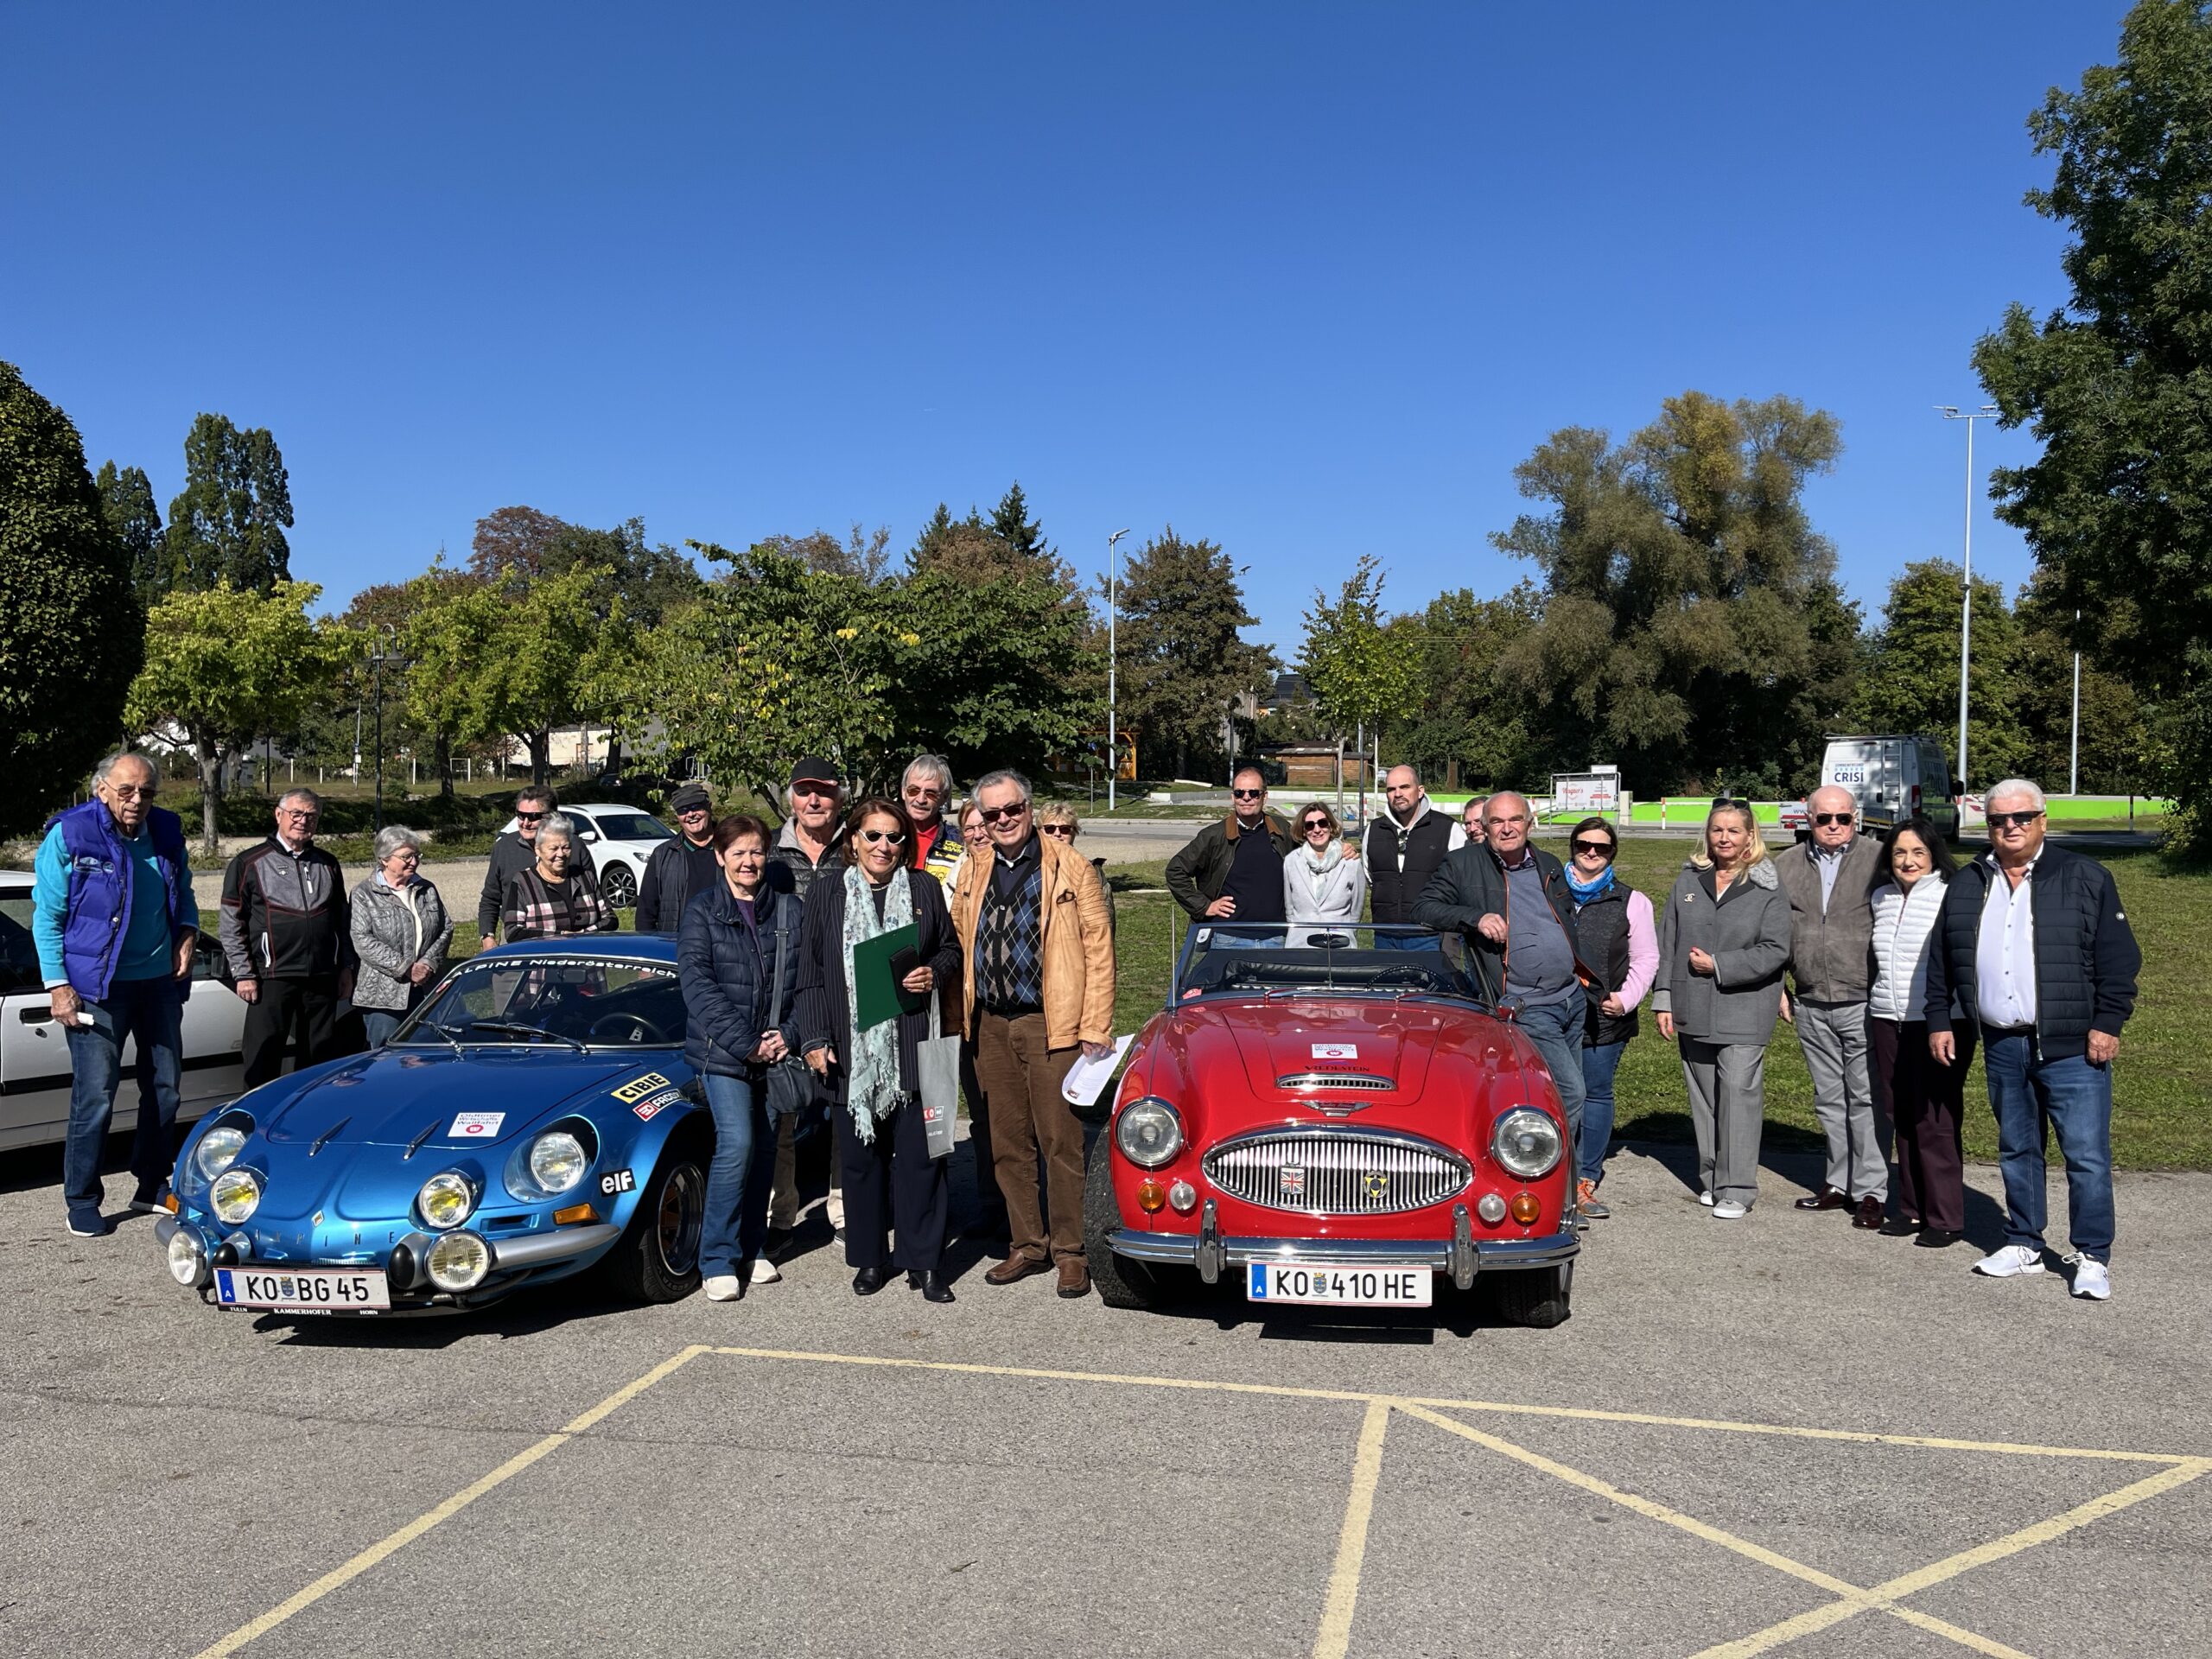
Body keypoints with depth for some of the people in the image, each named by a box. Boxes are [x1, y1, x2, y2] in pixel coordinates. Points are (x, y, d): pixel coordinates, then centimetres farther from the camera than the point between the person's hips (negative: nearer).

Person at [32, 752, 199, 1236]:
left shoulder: (167, 832, 4)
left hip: (160, 980, 5)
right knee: (95, 1095, -6)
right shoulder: (69, 835, -10)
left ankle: (153, 1186, 26)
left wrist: (187, 934, 0)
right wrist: (57, 984, -12)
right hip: (98, 985, -5)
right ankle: (81, 1199, 8)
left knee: (165, 1087, 12)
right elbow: (47, 917, -7)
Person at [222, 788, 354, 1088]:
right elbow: (231, 925, -1)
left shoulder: (328, 865, 14)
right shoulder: (249, 864, 1)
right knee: (263, 1059, -1)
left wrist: (346, 967, 13)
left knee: (321, 1058, 10)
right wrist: (243, 974, -7)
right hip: (273, 977, -4)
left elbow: (342, 921, 19)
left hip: (322, 978, 4)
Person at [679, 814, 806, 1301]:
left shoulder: (790, 911, 7)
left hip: (776, 1053, 3)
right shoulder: (702, 910, -1)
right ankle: (718, 1260, -2)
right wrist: (745, 1042, -15)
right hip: (722, 1053, -3)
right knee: (736, 1143, -13)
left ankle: (753, 1249, 24)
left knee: (764, 1149, 9)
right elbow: (697, 983, -9)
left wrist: (788, 1035, -9)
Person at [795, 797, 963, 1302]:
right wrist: (815, 1039, -2)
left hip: (913, 1047, 0)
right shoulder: (826, 894, 6)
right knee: (860, 1156, 7)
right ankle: (870, 1259, 21)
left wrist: (935, 972, -7)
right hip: (852, 1049, 0)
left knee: (919, 1153, 1)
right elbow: (810, 973, 5)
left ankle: (925, 1263, 10)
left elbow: (951, 948, 16)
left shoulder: (925, 889, 8)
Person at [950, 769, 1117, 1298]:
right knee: (1009, 1144, 11)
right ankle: (1027, 1244, 23)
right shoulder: (974, 873, 12)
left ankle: (1070, 1252, 9)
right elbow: (959, 943, 17)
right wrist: (962, 1016, 7)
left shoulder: (1070, 868, -2)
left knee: (1061, 1143, -2)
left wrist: (1096, 1027, -10)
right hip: (991, 1026, 5)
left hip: (1052, 1025, -5)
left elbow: (1098, 949, -4)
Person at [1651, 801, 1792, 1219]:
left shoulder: (1769, 889, -3)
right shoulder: (1688, 881, 9)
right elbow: (1667, 942, 10)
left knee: (1739, 1091, -9)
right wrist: (1663, 999, 5)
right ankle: (1711, 1179, 22)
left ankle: (1737, 1189, -3)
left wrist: (1717, 965, -12)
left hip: (1745, 1012, -4)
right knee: (1703, 1096, 10)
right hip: (1693, 1010, 4)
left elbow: (1775, 950, -8)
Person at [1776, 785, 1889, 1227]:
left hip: (1864, 1003, -4)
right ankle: (1839, 1183, 23)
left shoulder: (1878, 860, -4)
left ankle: (1871, 1191, 6)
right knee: (1829, 1099, 13)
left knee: (1867, 1099, -1)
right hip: (1812, 1006, 4)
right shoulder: (1787, 866, 8)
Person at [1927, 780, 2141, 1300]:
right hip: (2002, 1047, 4)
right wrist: (1939, 1020, 10)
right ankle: (2023, 1245, 25)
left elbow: (2118, 958, -3)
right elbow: (1941, 962, 15)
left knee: (2087, 1155, -3)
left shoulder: (2085, 878, -1)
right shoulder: (1966, 886, 10)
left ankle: (2093, 1257, 8)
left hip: (2071, 1047, -4)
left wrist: (2107, 1023, -9)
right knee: (2016, 1151, 13)